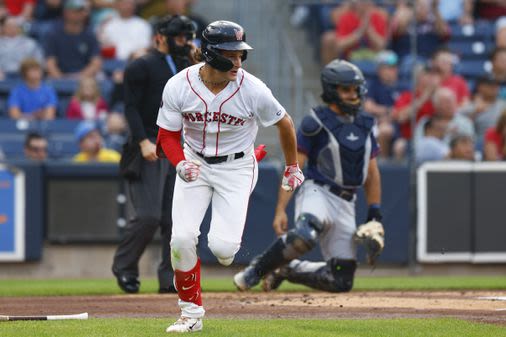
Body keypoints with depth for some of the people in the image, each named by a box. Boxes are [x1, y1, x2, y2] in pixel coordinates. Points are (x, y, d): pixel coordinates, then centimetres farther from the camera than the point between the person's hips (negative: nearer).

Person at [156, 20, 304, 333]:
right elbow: (168, 134, -4)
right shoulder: (178, 87, -17)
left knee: (222, 247, -16)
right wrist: (181, 164, -25)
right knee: (182, 238, -13)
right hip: (195, 163, 2)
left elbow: (285, 124, -3)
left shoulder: (253, 90, -21)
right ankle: (191, 314, 6)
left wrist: (293, 169, 10)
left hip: (236, 169, -2)